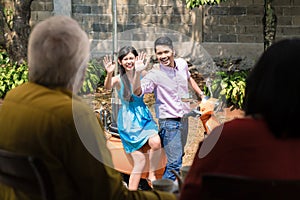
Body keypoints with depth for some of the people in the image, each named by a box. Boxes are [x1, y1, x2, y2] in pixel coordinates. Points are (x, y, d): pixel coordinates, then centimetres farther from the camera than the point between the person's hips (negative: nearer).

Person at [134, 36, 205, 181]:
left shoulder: (182, 64, -1)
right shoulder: (155, 74, -19)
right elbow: (136, 92, -33)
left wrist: (201, 94, 23)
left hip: (184, 118, 7)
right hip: (169, 121, -7)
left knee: (179, 155, 22)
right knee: (174, 162, -11)